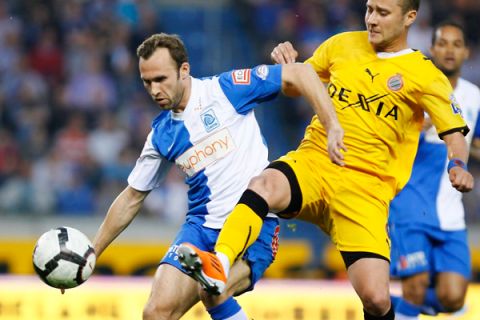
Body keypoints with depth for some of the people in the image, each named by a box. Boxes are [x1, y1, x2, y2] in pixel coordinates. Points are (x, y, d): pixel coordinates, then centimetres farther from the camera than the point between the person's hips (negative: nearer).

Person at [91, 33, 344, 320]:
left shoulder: (226, 89, -4)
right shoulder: (162, 135, 11)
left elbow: (299, 74, -4)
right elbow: (132, 198, 20)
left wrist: (333, 128, -14)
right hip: (201, 228, 5)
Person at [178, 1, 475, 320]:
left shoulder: (426, 76, 4)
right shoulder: (342, 45, 14)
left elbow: (455, 136, 0)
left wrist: (458, 166, -22)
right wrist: (285, 62, 2)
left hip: (366, 186, -2)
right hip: (313, 162, 2)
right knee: (265, 185, -35)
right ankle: (219, 265, -54)